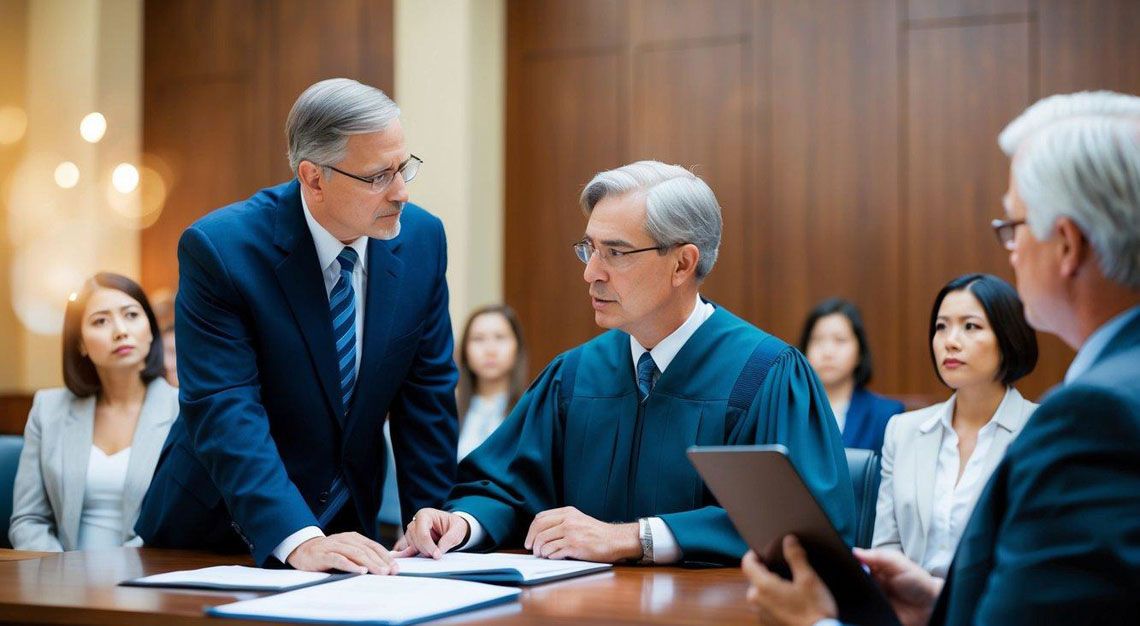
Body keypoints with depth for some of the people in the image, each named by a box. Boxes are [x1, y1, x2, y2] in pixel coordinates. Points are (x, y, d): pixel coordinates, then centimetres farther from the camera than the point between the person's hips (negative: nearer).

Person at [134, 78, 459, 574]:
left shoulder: (422, 238, -4)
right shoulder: (219, 248, -17)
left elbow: (426, 391, 2)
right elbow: (224, 412, -24)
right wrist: (298, 539, -34)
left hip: (348, 523, 2)